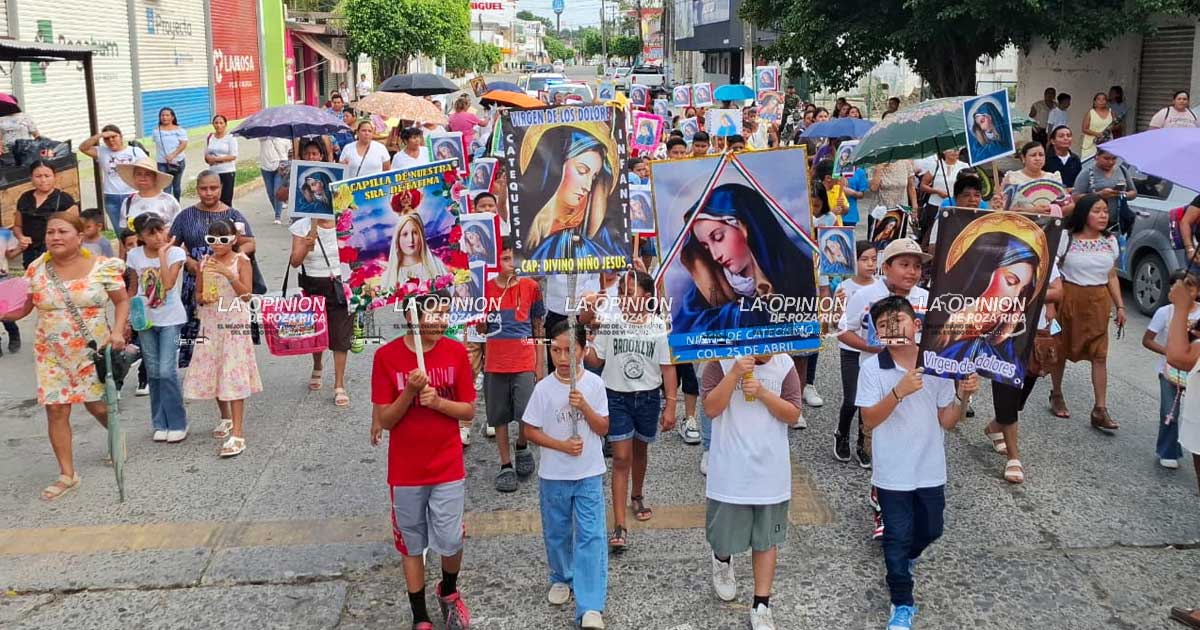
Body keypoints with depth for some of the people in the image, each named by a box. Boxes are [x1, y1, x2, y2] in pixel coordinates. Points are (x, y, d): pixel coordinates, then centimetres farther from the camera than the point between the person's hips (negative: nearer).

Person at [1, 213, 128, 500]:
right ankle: (67, 474, 11)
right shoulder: (36, 269, -2)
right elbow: (24, 306, 2)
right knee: (56, 410, 0)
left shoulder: (102, 267, -9)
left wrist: (118, 331, -15)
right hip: (51, 355, 2)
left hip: (93, 352, -2)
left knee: (97, 405, 6)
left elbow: (122, 301, -2)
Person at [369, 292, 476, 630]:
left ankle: (448, 591, 35)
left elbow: (468, 411, -2)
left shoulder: (457, 352, -6)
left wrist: (437, 401, -21)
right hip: (405, 471, 0)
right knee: (412, 545, 11)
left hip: (448, 468, 1)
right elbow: (385, 420, -8)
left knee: (451, 543, 3)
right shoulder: (386, 356, -10)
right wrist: (409, 392, -25)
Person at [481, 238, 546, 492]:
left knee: (528, 414, -11)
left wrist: (540, 363, 5)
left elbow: (538, 327, 7)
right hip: (495, 363, 2)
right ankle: (506, 465, 21)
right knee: (499, 417, 8)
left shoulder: (530, 286, 2)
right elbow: (481, 328, 8)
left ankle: (522, 447, 20)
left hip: (525, 363, -1)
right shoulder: (486, 288, 3)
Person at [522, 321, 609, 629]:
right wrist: (562, 445, -16)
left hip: (589, 474, -1)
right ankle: (562, 579, 42)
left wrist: (584, 406, -21)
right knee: (556, 533, 16)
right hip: (553, 475, 1)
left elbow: (603, 429, -3)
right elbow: (528, 430, -4)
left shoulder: (594, 383, -7)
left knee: (590, 536, -5)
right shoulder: (543, 388, -9)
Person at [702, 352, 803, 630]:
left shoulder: (784, 365, -4)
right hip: (730, 471, -1)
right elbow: (711, 409, -16)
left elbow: (793, 415, -6)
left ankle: (761, 605, 22)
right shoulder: (722, 361, -10)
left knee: (766, 539, 10)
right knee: (724, 535, 12)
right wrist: (734, 374, -25)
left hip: (770, 471, 2)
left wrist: (762, 392, -20)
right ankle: (722, 561, 47)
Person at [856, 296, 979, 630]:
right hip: (892, 472, -3)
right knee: (897, 536, 7)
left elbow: (947, 421, 0)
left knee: (930, 530, 21)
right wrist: (899, 391, -31)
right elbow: (869, 420, -18)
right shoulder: (872, 368, -13)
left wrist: (963, 396, -18)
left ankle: (905, 556, 54)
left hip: (930, 470, 3)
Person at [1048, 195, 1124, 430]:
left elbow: (1112, 277, 12)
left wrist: (1120, 306, 7)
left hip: (1098, 302, 3)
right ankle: (1056, 395, 30)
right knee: (1061, 349, 10)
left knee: (1099, 355, -1)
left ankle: (1100, 410, 2)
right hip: (1069, 298, -3)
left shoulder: (1110, 242, 7)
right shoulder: (1066, 239, -7)